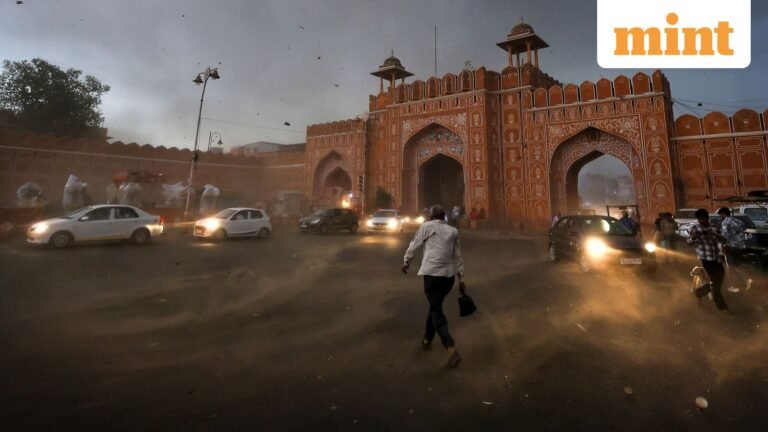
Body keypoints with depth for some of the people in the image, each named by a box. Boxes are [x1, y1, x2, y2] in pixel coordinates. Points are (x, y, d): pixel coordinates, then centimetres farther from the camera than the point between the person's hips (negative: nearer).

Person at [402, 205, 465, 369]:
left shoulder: (427, 226, 1)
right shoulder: (453, 231, 12)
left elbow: (414, 245, 10)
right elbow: (458, 256, 13)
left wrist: (406, 261, 25)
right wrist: (461, 277, 17)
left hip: (432, 274, -5)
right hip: (449, 275, 5)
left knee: (436, 311, -2)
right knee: (435, 306, 21)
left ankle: (452, 350, -14)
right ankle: (427, 339, 35)